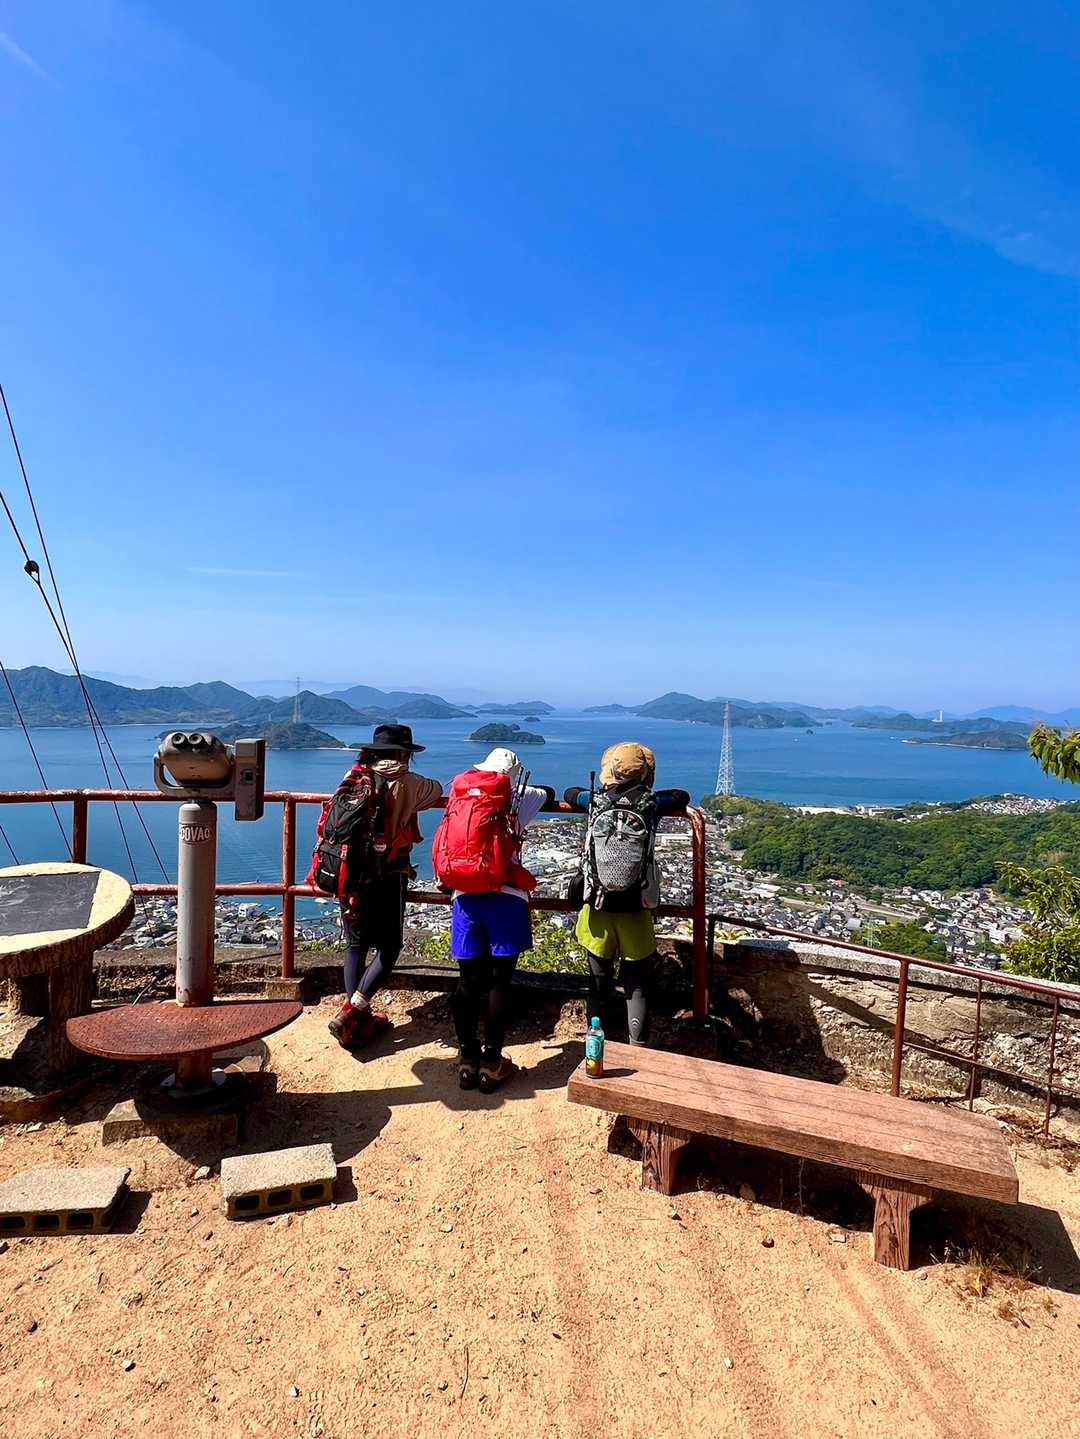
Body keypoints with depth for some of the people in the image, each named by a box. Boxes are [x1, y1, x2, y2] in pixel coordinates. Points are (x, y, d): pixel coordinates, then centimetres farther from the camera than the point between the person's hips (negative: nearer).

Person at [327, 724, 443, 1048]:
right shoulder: (404, 783, -6)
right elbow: (435, 791, 14)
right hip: (387, 877, -5)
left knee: (356, 945, 15)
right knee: (389, 947, 7)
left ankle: (359, 1020, 17)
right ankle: (349, 1014, -3)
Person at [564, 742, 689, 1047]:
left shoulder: (596, 801, -3)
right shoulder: (651, 804, -6)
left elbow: (570, 793, 20)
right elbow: (683, 797, 15)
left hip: (598, 910, 1)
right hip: (635, 913, -1)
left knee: (599, 984, 15)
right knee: (637, 987, 9)